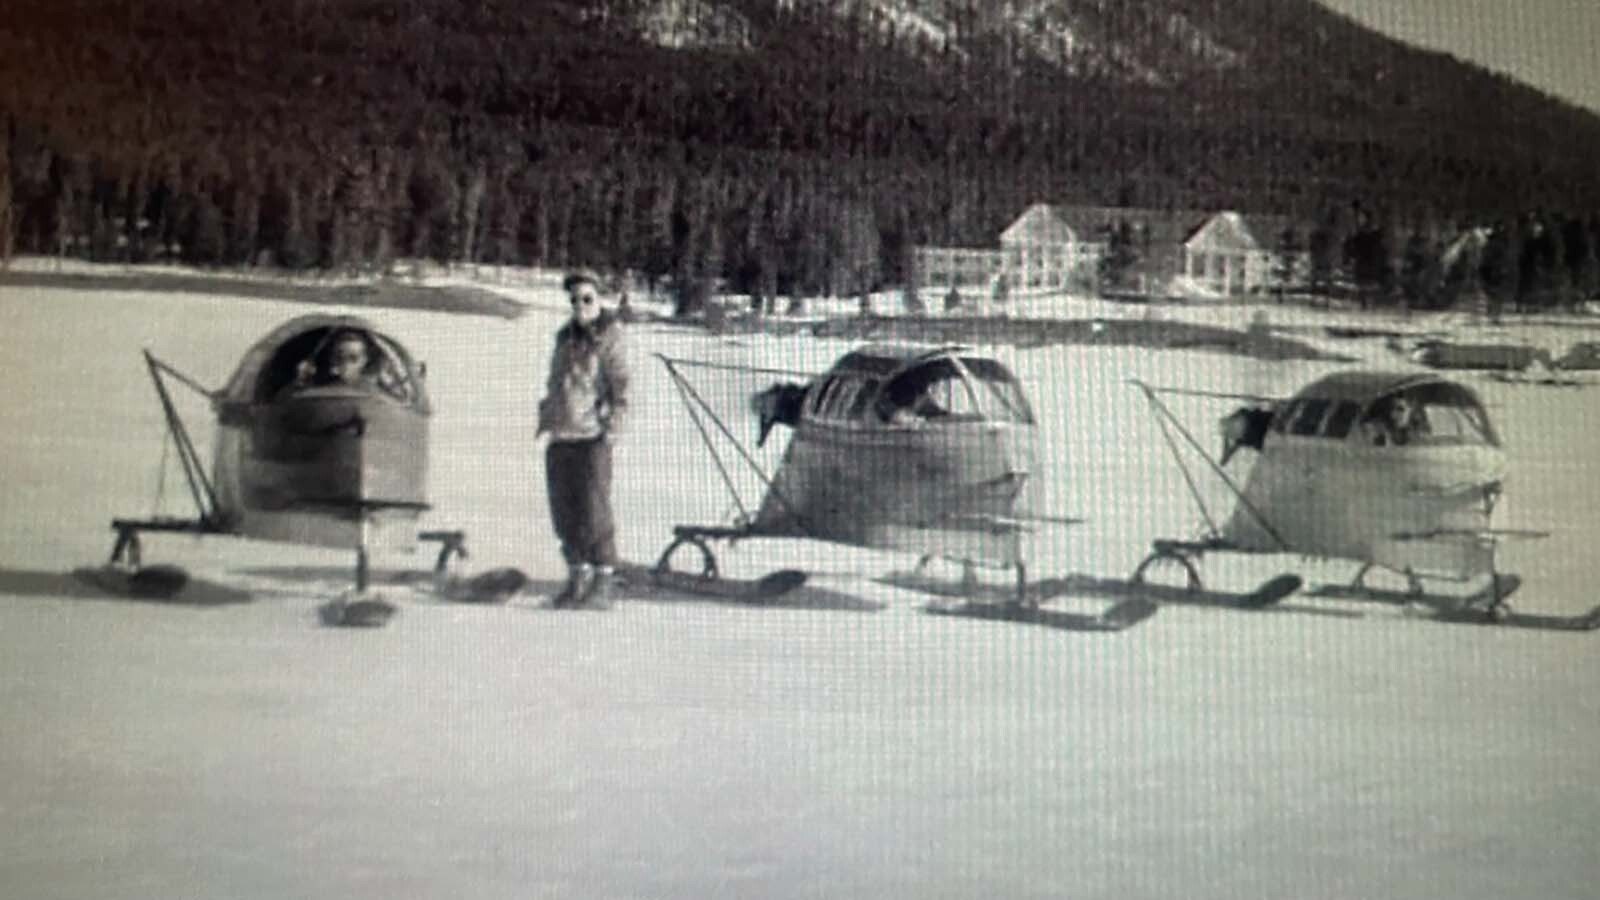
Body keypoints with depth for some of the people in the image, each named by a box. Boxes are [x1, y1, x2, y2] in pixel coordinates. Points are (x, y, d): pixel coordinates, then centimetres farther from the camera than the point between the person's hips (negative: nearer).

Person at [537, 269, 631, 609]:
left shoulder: (609, 339, -2)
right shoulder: (565, 338, 19)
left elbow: (620, 386, -9)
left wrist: (614, 425, -18)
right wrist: (545, 417, 20)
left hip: (592, 437, -7)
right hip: (560, 437, 7)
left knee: (595, 510, -8)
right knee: (564, 511, 8)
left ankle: (603, 583, -2)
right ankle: (578, 576, 18)